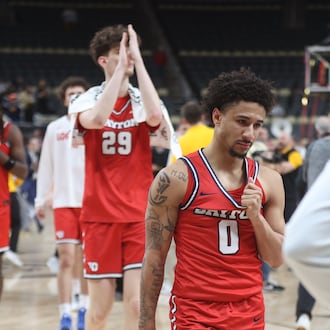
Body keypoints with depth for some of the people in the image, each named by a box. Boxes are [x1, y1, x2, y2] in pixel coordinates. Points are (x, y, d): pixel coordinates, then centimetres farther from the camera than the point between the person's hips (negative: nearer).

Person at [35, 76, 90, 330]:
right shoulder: (54, 128, 7)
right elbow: (46, 167, 10)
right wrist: (41, 200, 8)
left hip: (92, 201, 0)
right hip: (64, 201, 0)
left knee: (88, 258, 8)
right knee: (67, 259, -6)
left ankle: (84, 308, 23)